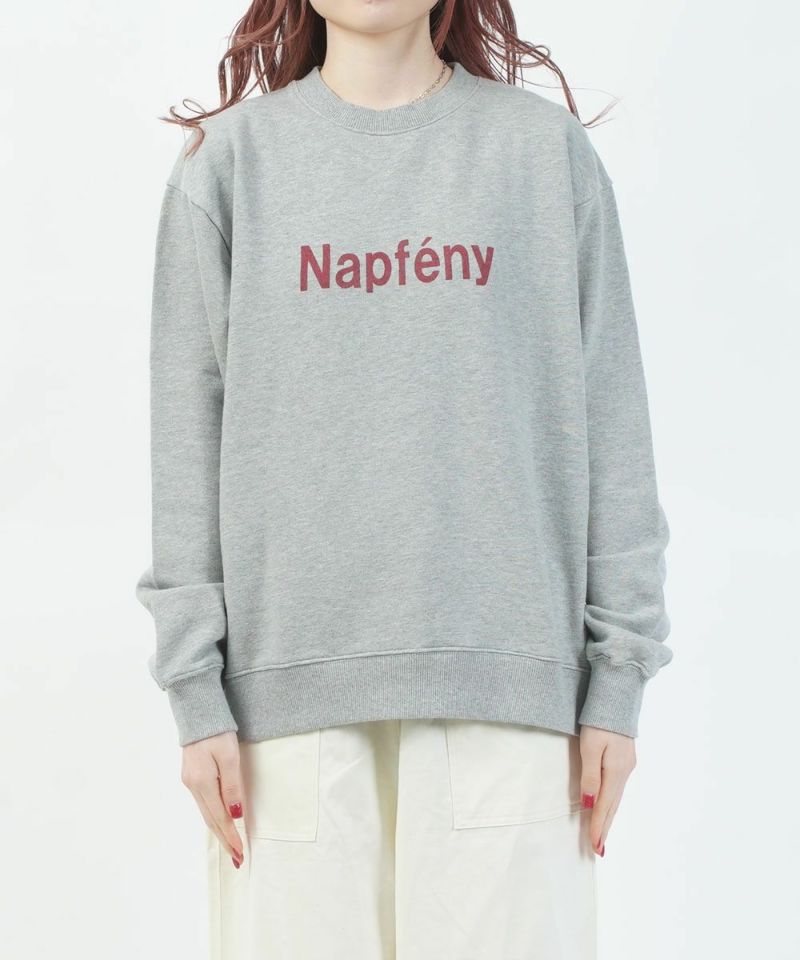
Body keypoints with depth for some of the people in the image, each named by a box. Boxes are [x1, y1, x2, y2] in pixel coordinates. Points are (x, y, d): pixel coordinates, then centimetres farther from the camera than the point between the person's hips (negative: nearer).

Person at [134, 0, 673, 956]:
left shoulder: (548, 149, 8)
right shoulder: (230, 160, 8)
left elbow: (610, 424, 5)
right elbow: (187, 434, 4)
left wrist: (619, 672, 0)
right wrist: (195, 688, -2)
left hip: (507, 672, 0)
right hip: (291, 679, 0)